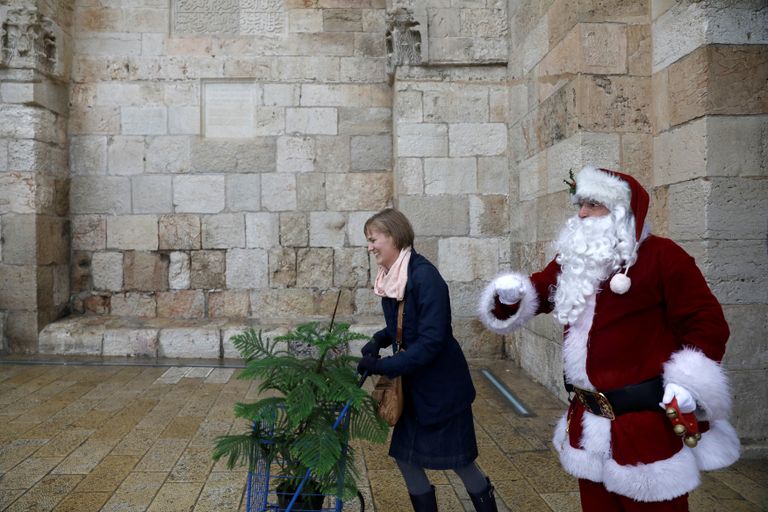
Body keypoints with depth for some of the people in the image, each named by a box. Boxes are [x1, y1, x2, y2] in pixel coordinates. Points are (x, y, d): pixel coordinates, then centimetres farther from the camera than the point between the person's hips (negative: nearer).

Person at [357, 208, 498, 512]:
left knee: (459, 460, 8)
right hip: (413, 384, 8)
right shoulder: (389, 278, 1)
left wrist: (383, 366, -25)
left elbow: (431, 341, -27)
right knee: (404, 457, 13)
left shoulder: (424, 276, -24)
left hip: (441, 385, -8)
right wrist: (378, 340, -3)